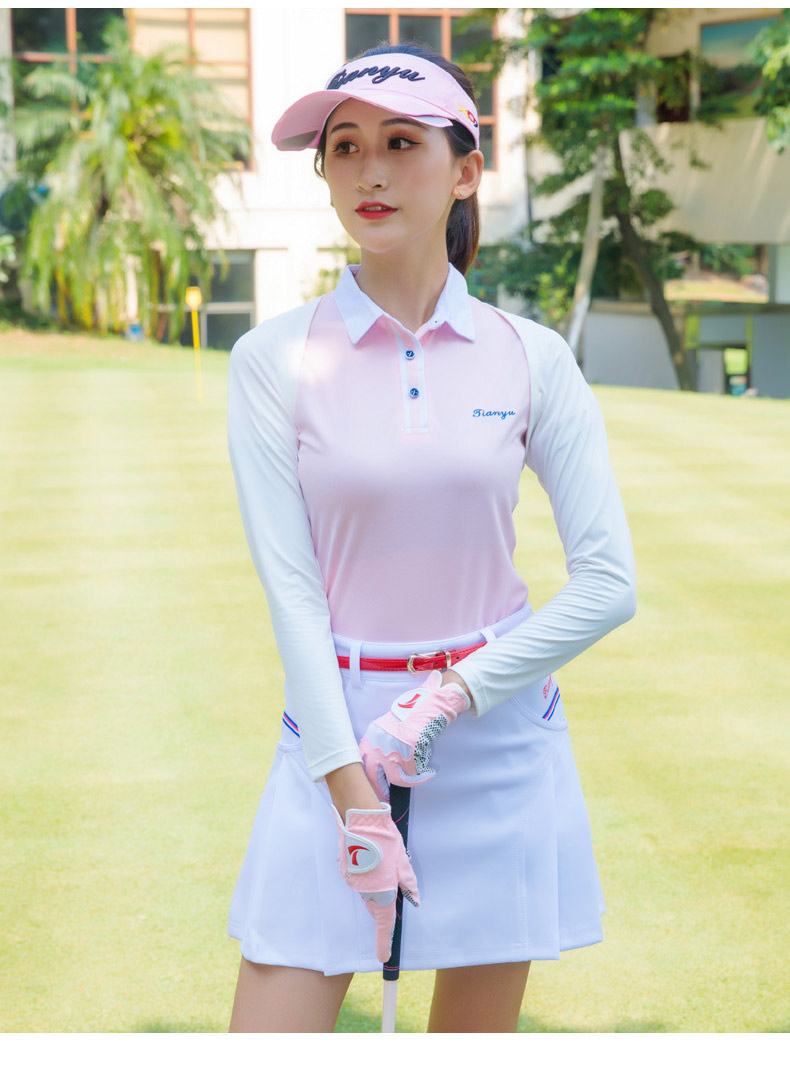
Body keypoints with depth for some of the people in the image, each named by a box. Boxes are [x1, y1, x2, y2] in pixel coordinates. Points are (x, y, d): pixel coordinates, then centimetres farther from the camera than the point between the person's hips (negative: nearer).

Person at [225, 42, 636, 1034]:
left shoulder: (530, 357, 0)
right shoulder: (274, 360, -3)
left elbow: (608, 581, -3)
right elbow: (290, 587, -7)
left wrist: (447, 698, -12)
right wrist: (353, 796, -13)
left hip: (500, 735, 1)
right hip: (334, 730, -1)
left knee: (477, 1035, 11)